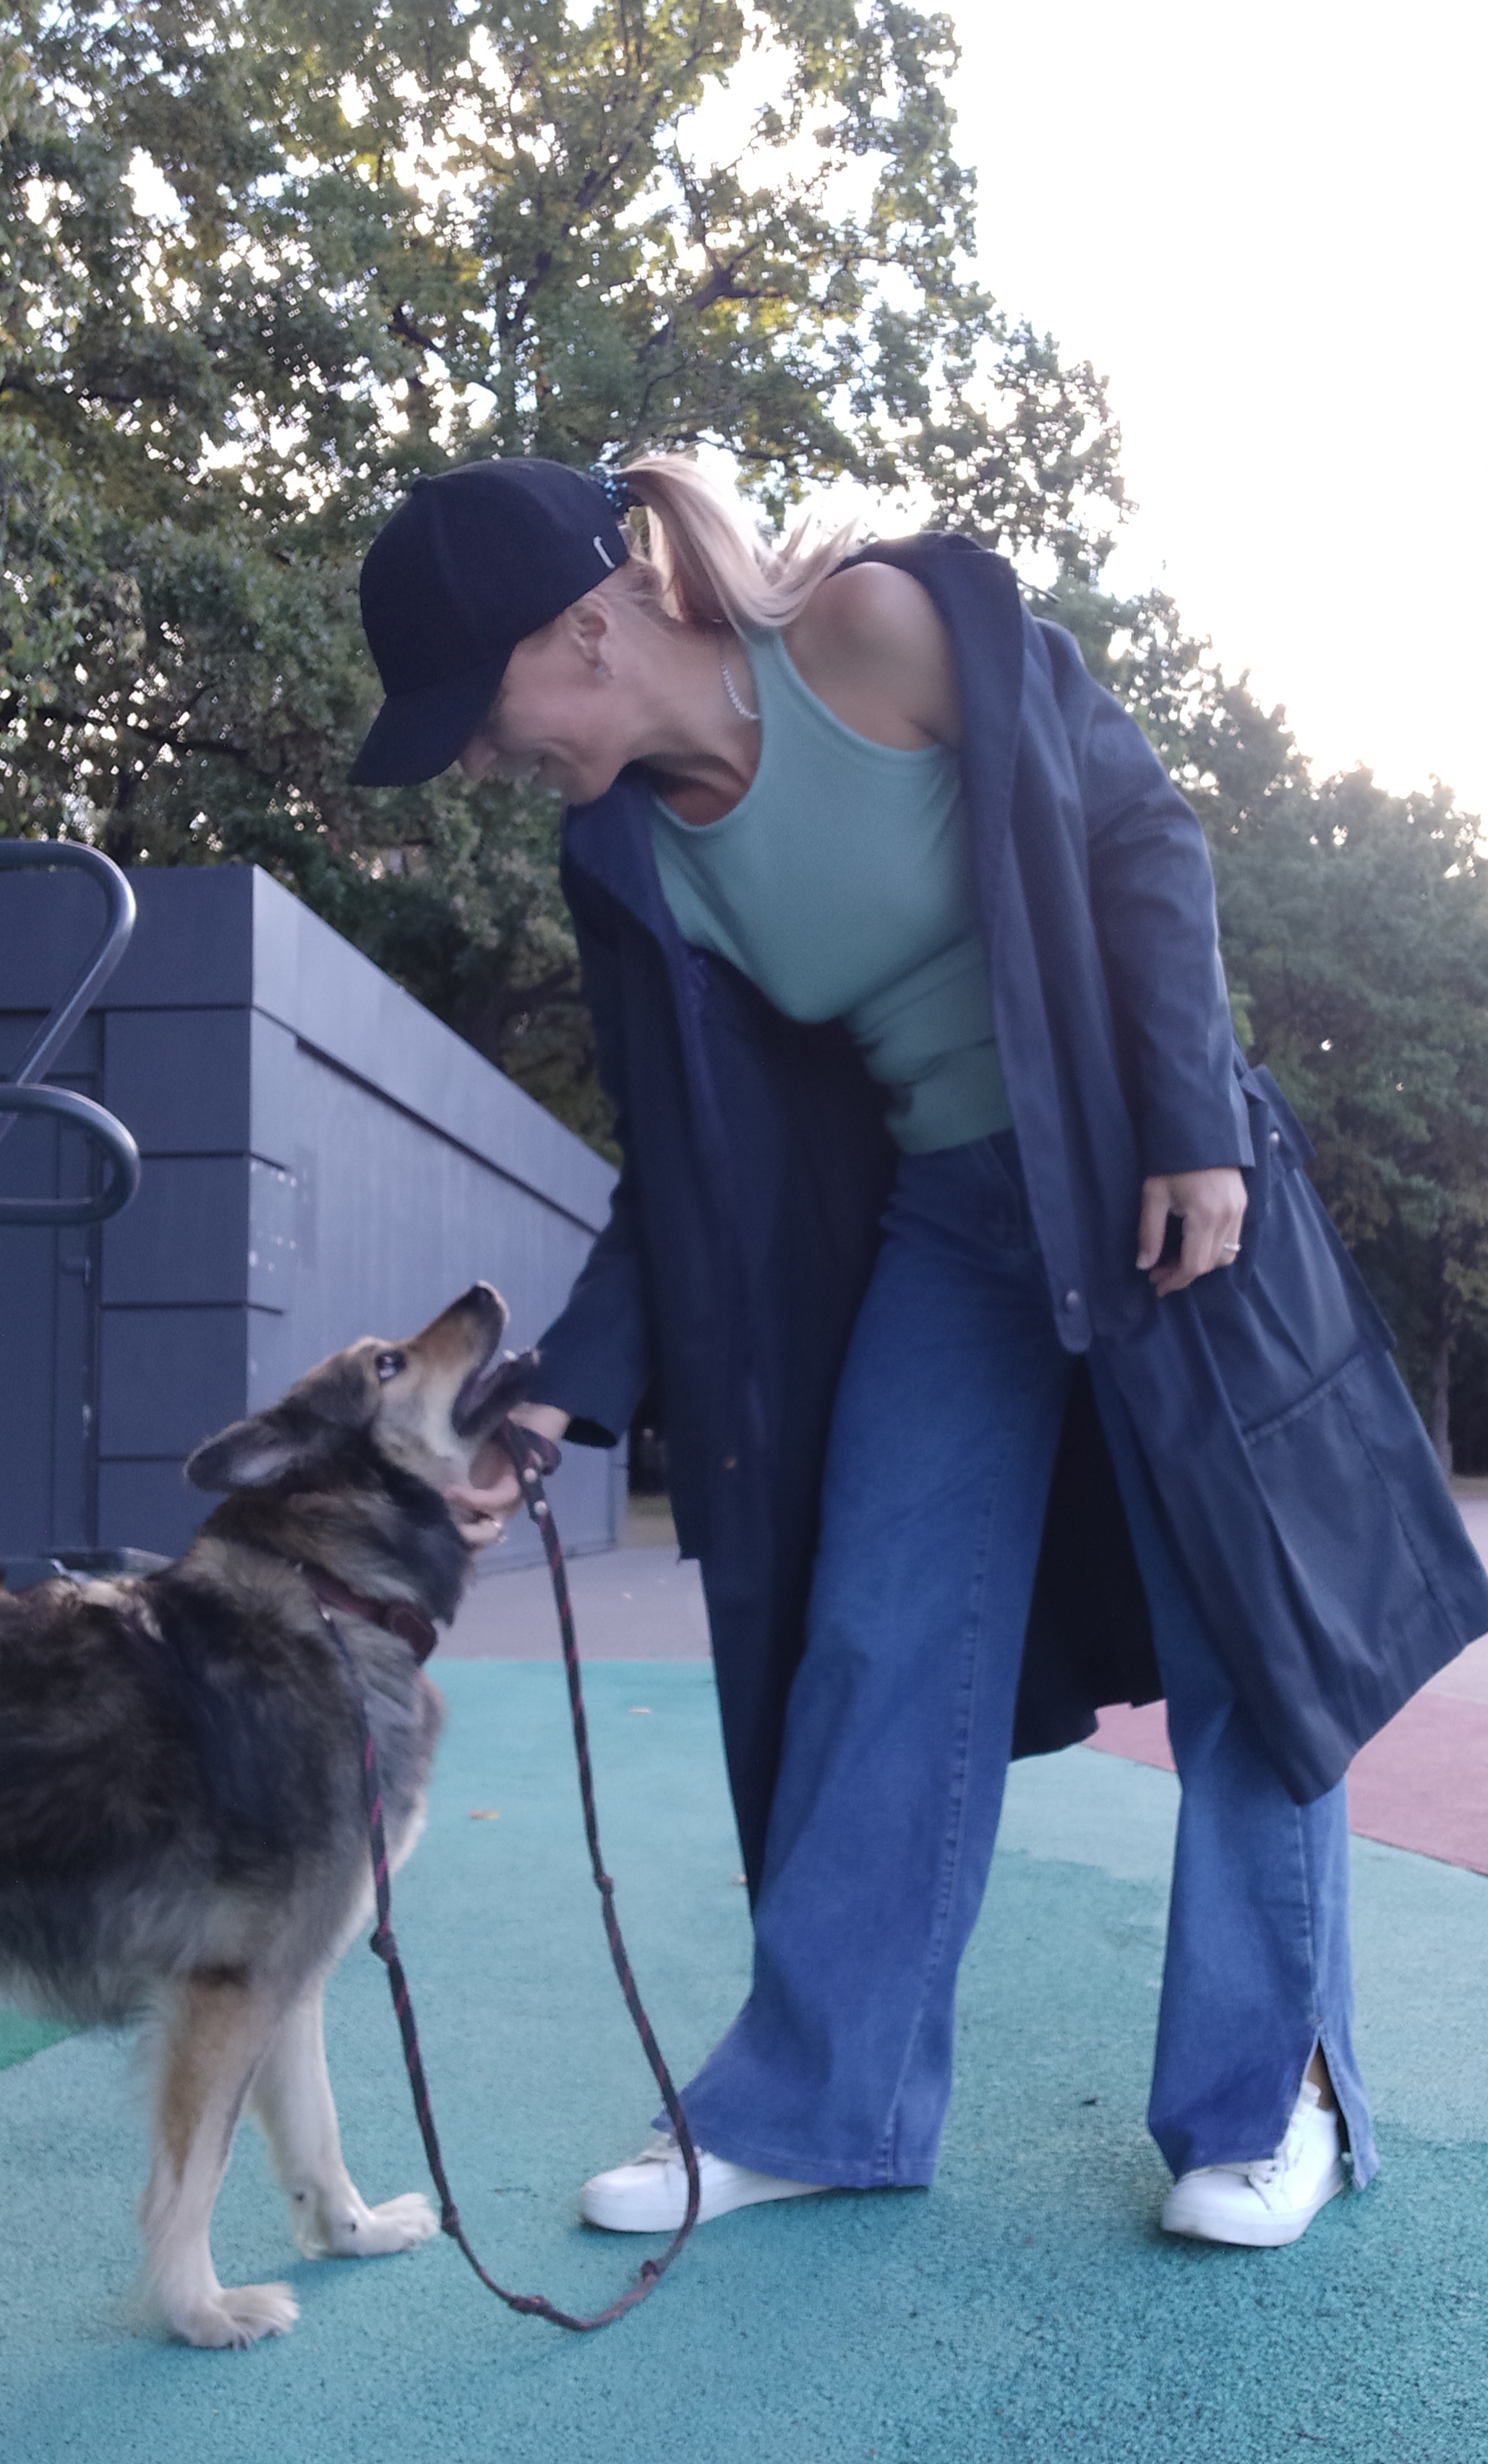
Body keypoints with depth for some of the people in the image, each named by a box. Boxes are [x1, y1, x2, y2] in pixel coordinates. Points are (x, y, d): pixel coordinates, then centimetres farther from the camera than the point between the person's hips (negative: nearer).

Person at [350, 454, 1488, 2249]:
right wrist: (563, 1396, -10)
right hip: (941, 1225, 5)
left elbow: (1141, 832, -12)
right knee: (874, 1649, 1)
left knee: (1247, 1631, 1)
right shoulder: (628, 857, -3)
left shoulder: (885, 626, -17)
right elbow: (685, 1180, 0)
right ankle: (811, 2103, 14)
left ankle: (1270, 2093, 17)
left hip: (1160, 1186, -4)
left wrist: (1193, 1125, -18)